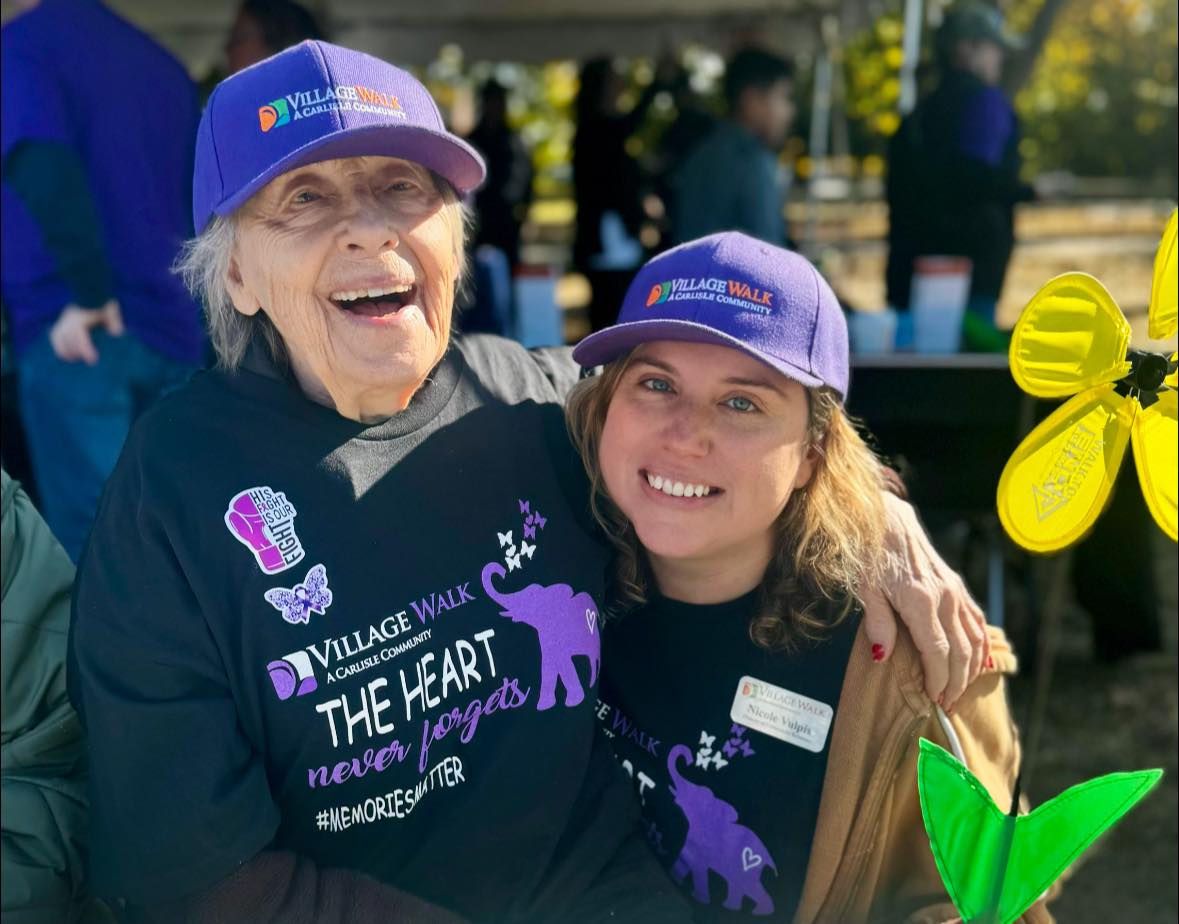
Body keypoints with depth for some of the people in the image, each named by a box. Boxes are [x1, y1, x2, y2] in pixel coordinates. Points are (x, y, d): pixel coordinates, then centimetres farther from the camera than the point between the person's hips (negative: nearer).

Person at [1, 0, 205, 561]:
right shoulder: (161, 62, 18)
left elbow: (46, 171, -21)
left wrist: (88, 292, -17)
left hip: (77, 334, -6)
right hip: (169, 328, 6)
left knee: (92, 533, -1)